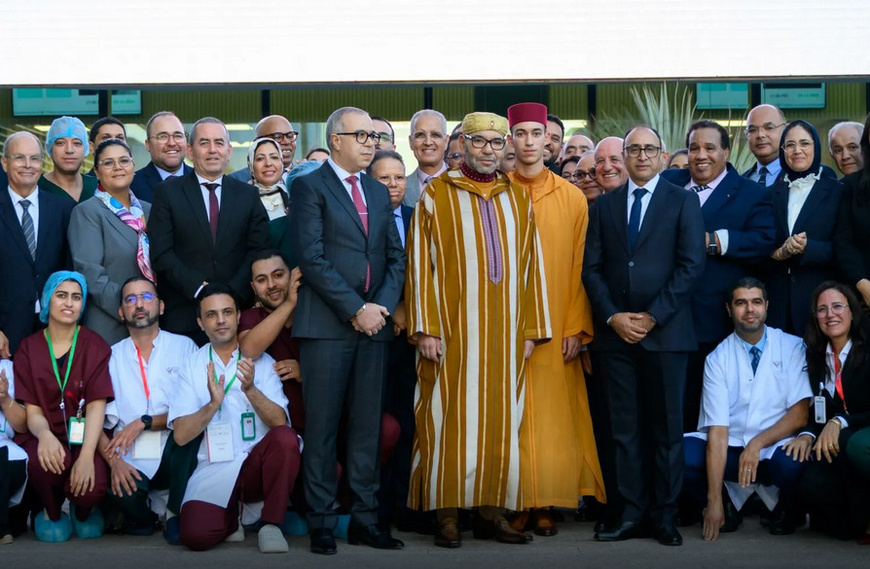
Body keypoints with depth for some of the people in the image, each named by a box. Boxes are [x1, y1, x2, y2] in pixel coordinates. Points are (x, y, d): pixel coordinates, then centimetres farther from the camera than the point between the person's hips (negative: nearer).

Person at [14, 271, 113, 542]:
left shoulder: (95, 346, 0)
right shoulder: (29, 349, 4)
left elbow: (96, 405, -9)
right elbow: (32, 410, -2)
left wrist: (86, 455, -26)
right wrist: (44, 435, -29)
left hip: (84, 438, 0)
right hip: (48, 436, 1)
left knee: (90, 489, -31)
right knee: (43, 462, -36)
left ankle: (83, 512, 12)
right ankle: (52, 512, 1)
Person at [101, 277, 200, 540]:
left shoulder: (184, 347, 9)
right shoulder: (112, 356, 12)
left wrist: (143, 423, -14)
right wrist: (114, 460, -16)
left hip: (174, 457, 0)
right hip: (132, 464, 0)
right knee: (119, 488, -34)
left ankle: (177, 513, -14)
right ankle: (144, 515, 4)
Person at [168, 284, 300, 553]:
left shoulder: (260, 361, 3)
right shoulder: (191, 366, 4)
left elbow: (280, 423, -9)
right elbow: (181, 436, -4)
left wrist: (250, 389, -26)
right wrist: (213, 404, -22)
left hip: (256, 463, 0)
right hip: (213, 470, 0)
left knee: (285, 437, -32)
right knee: (196, 535, -27)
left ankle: (270, 523, -13)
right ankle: (232, 517, 9)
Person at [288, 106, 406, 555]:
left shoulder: (379, 192, 18)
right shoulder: (310, 187, -1)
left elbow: (396, 258, 15)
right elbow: (311, 257, -10)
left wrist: (381, 306, -2)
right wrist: (355, 309, -12)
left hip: (373, 323, 5)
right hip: (326, 324, -5)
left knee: (367, 428, 7)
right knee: (322, 429, -2)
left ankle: (365, 519, 12)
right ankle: (320, 523, 4)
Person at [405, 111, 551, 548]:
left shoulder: (517, 197, 11)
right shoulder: (436, 195, 0)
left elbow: (530, 265, 11)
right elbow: (420, 265, -4)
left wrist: (531, 329, 6)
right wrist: (425, 328, -10)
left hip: (505, 330, 4)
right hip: (454, 330, -4)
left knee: (501, 422, 5)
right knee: (451, 419, -2)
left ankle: (491, 512, 12)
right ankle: (447, 515, 3)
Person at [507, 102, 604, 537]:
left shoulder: (572, 199, 7)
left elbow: (580, 267, 5)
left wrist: (577, 328, -3)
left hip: (556, 331, 1)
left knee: (553, 416, 0)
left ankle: (546, 506, 6)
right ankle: (517, 505, 4)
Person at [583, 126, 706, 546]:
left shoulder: (683, 201, 4)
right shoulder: (604, 205, 13)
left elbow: (691, 266, -4)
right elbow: (592, 267, 8)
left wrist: (653, 317, -10)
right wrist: (613, 316, -6)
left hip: (665, 331, -3)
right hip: (615, 330, 3)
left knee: (666, 428, 3)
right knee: (624, 429, 4)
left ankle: (665, 516, 9)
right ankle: (633, 514, 8)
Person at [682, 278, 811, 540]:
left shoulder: (793, 347, 0)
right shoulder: (717, 359, 0)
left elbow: (801, 413, -6)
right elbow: (717, 430, -9)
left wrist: (758, 443, -22)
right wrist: (714, 499, -17)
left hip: (776, 448, -1)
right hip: (731, 449, 2)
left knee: (793, 463, -37)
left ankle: (787, 509, 1)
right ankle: (728, 503, 4)